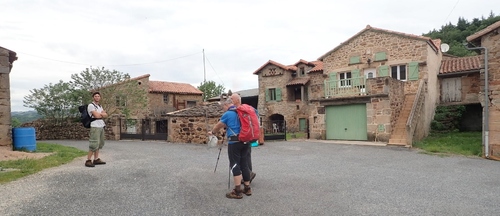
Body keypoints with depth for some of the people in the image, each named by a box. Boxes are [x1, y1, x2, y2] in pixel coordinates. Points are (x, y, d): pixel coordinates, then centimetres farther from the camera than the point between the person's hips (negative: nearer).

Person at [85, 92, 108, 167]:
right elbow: (96, 116, -15)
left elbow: (106, 115, 8)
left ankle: (96, 159, 12)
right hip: (95, 127, -8)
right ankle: (88, 160, -7)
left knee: (99, 144, 8)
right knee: (94, 144, -12)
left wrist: (99, 114, -9)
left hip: (101, 126, 8)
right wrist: (102, 114, 3)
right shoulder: (91, 105, -5)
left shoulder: (100, 106, 20)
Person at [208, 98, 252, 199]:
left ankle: (237, 191, -3)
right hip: (245, 141, 7)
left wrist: (212, 132, 29)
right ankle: (247, 188, 18)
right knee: (244, 164, 13)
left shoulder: (228, 114, -4)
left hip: (234, 142, -7)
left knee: (235, 165, -3)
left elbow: (218, 126, 9)